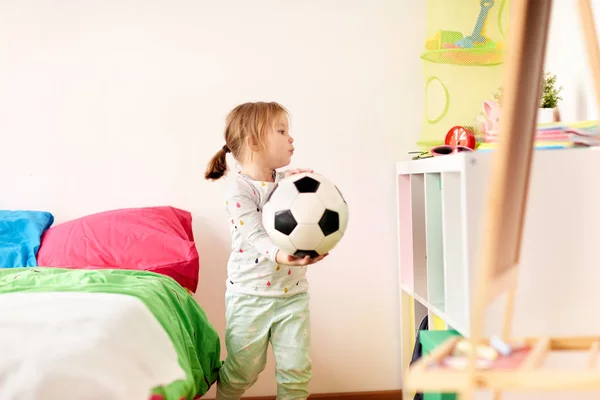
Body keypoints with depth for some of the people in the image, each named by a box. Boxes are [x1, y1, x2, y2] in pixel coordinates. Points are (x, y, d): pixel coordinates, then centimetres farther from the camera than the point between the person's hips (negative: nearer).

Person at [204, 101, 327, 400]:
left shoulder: (289, 180, 6)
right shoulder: (238, 189, -12)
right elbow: (255, 235, -25)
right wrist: (279, 254, -44)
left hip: (293, 293, 5)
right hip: (250, 294, -4)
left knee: (296, 369, 6)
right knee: (242, 370, 9)